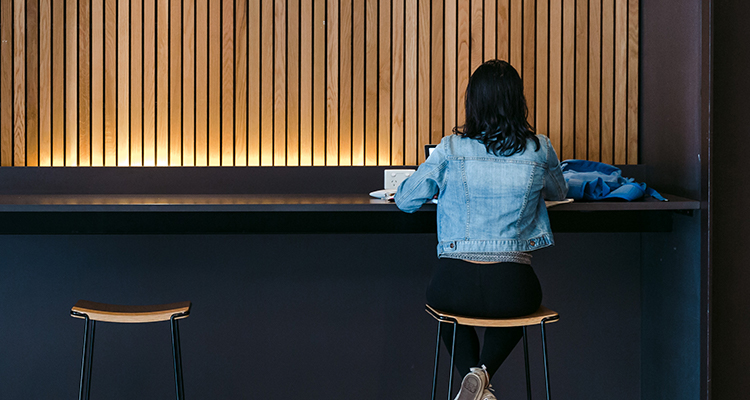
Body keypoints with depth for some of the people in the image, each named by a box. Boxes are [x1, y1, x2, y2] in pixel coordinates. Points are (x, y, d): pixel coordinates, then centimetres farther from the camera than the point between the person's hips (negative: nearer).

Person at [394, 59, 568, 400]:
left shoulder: (451, 149, -3)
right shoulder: (539, 150, 1)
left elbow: (405, 200, 9)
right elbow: (558, 192, 24)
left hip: (454, 285, 0)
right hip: (512, 288, 1)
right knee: (523, 301, 38)